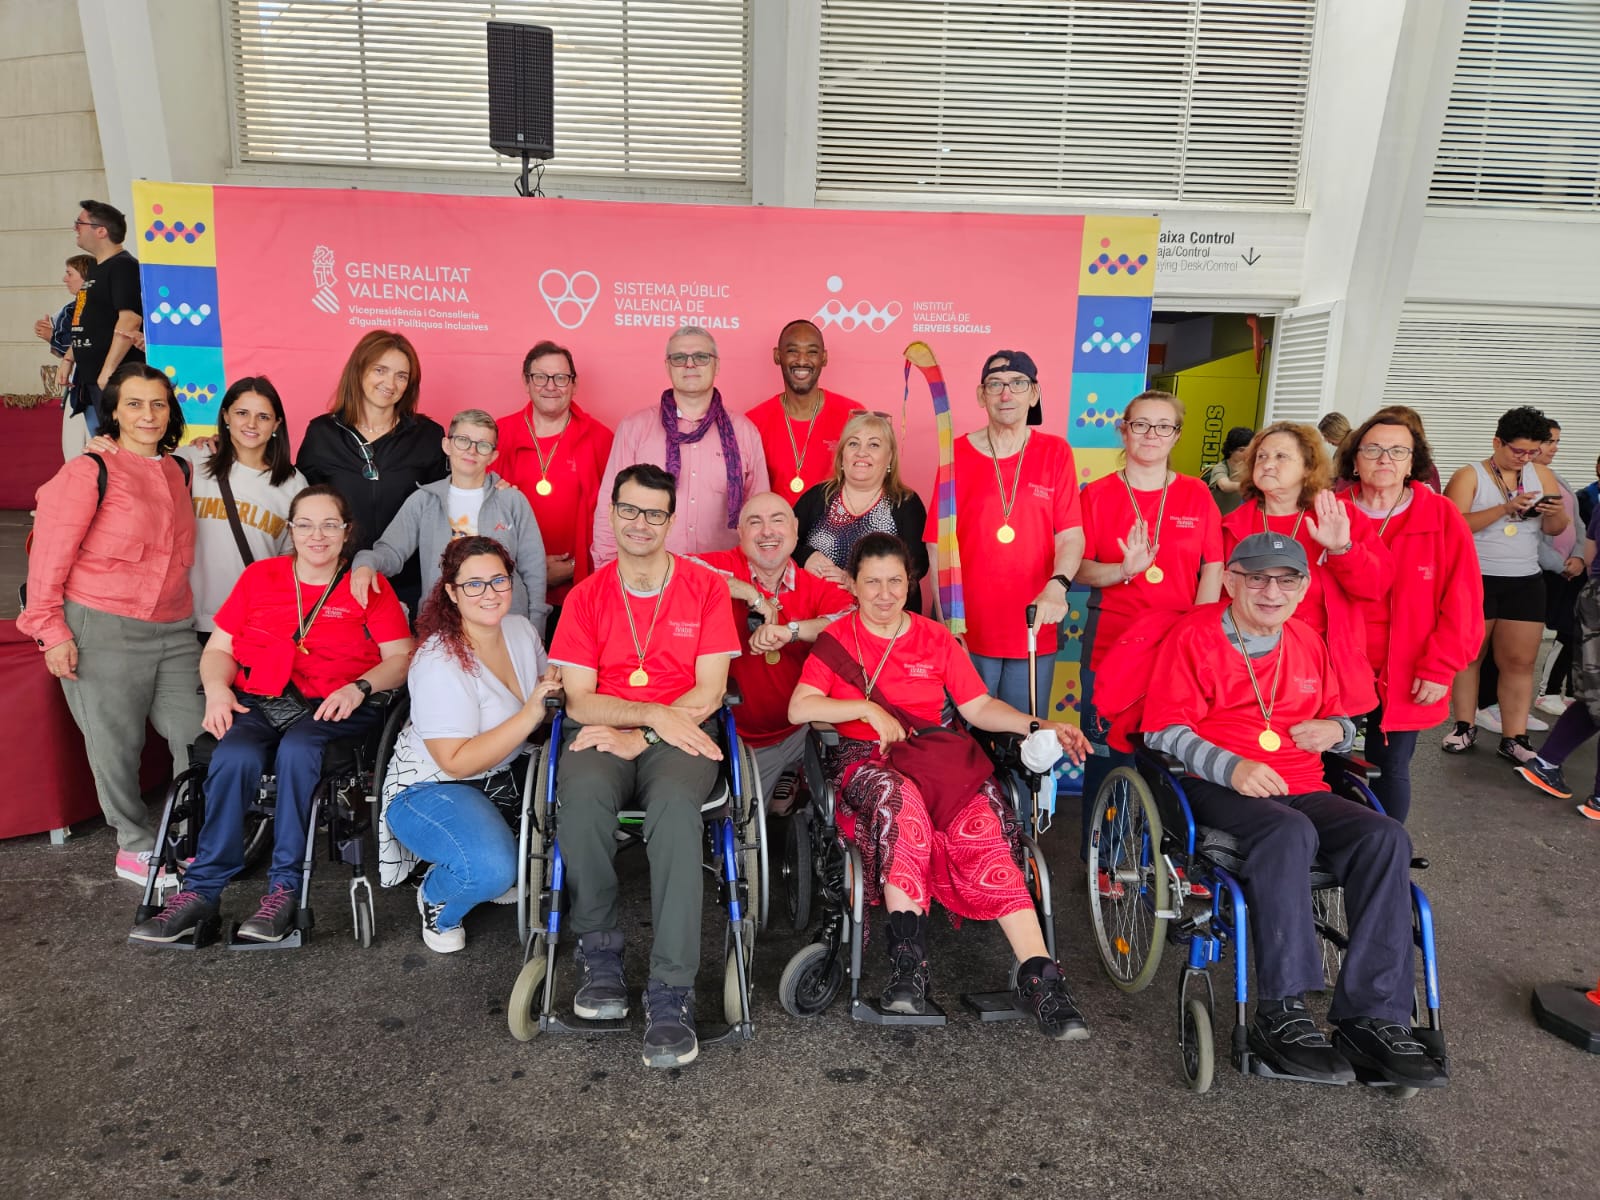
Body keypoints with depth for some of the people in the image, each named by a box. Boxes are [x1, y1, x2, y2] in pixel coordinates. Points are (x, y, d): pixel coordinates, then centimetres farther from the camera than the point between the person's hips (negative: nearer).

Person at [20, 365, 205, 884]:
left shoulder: (178, 472, 12)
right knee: (116, 744, 4)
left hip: (173, 629, 5)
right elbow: (49, 555, -6)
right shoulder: (89, 472, -6)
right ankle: (136, 847, 21)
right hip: (102, 631, -5)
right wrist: (52, 630, -7)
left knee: (199, 736, 3)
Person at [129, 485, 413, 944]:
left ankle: (284, 888, -26)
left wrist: (358, 688, -14)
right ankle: (200, 892, -23)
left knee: (295, 750, -35)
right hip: (257, 702, 2)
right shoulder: (259, 576, 18)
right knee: (234, 757, -31)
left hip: (330, 709, -2)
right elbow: (218, 650, 16)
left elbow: (401, 659, 4)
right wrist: (217, 689, -5)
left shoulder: (369, 587, 11)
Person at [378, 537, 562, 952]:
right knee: (490, 869, -32)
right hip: (430, 788, -8)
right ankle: (437, 902, 3)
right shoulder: (439, 663, -22)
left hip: (503, 777, 8)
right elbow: (457, 762, -24)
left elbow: (548, 693, 14)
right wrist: (530, 715, -31)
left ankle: (508, 873, 14)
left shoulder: (522, 629, 0)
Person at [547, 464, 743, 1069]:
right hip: (601, 735, 2)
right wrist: (656, 712, -13)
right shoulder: (586, 596, 10)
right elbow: (578, 700, 2)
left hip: (678, 737, -1)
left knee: (675, 804, -35)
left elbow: (710, 692, -1)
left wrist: (638, 735, -13)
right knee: (582, 793, -33)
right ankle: (599, 948, -11)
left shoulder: (705, 588, 6)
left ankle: (671, 991, -29)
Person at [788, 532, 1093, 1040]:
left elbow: (979, 707, 10)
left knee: (978, 826, -30)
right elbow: (799, 708, 0)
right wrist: (869, 709, -9)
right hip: (864, 759, -1)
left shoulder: (936, 639, 16)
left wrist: (1039, 726, -6)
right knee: (900, 798, -38)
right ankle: (908, 959, -38)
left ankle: (1037, 978, -36)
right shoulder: (837, 640, 11)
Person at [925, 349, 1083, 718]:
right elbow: (938, 546, 0)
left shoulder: (1055, 452, 3)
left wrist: (1057, 585, -23)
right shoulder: (958, 454, 0)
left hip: (1034, 632, 1)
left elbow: (1071, 536, -4)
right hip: (969, 634, -1)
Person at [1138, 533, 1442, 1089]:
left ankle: (1371, 1019, -20)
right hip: (1217, 790, -6)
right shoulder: (1195, 635, -1)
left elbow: (1337, 718, 30)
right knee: (1288, 832, -36)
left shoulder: (1308, 642, 17)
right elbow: (1164, 729, -7)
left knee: (1385, 837, -21)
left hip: (1301, 789, 6)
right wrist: (1230, 767, -23)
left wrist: (1335, 728, 3)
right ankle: (1281, 1016, -31)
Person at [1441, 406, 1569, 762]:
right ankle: (1464, 727, 15)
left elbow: (1555, 529, 9)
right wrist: (1505, 508, -25)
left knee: (1520, 661, 2)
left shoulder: (1541, 474, 8)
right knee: (1467, 655, 4)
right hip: (1475, 580, -3)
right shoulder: (1470, 476, -5)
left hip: (1525, 582, 3)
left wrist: (1554, 513, -13)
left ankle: (1514, 738, 7)